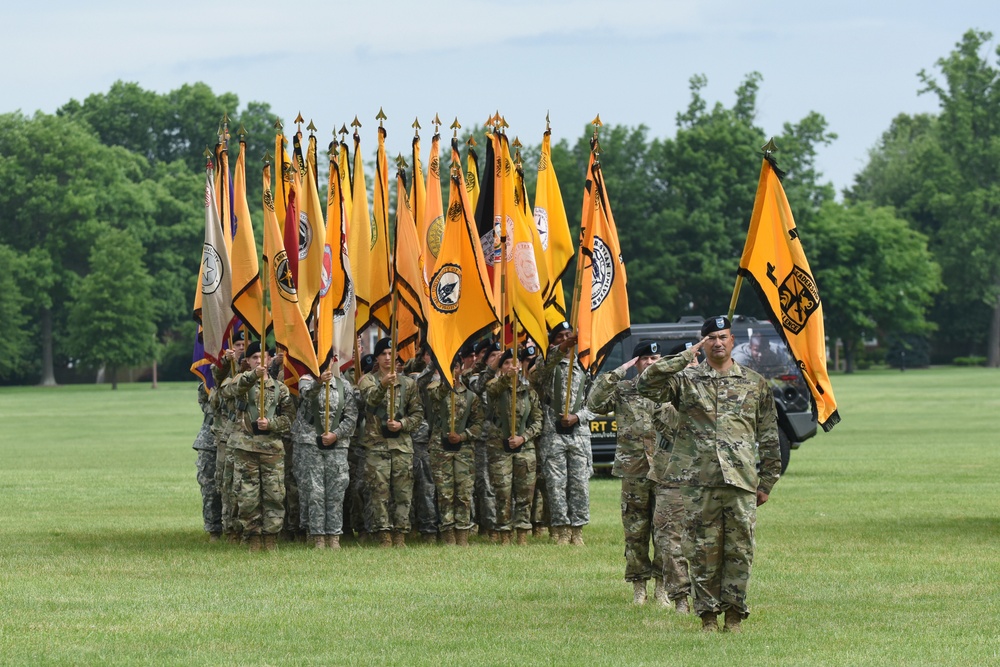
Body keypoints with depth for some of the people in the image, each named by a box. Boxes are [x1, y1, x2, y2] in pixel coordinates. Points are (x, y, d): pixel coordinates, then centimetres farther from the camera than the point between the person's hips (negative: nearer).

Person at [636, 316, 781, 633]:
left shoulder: (755, 383, 12)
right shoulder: (686, 380, 7)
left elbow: (769, 437, 14)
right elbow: (646, 386, -9)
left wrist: (767, 481, 10)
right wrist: (684, 357, -9)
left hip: (741, 479, 1)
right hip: (698, 480, -1)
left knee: (739, 549, 0)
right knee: (704, 550, 1)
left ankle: (734, 613, 8)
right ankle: (708, 614, 8)